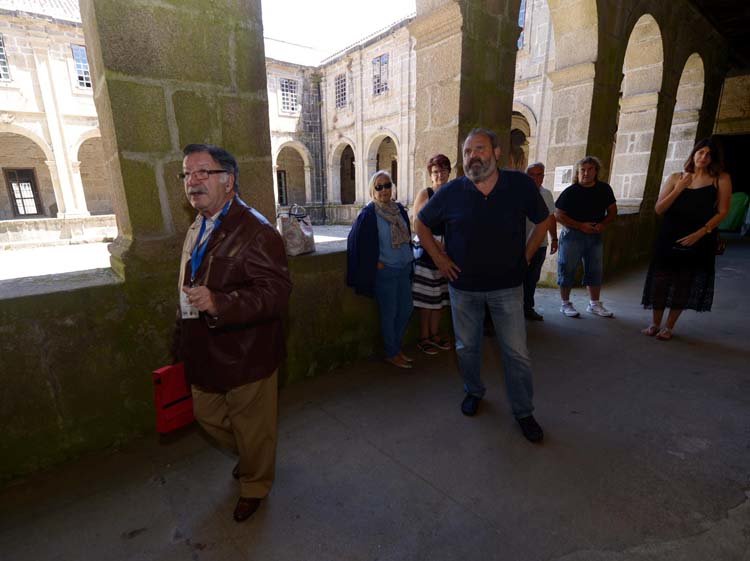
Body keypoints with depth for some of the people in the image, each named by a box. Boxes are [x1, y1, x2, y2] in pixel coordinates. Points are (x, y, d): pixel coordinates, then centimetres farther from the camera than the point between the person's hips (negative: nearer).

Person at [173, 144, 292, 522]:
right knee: (207, 416, 25)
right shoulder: (197, 229, 9)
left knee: (252, 426, 12)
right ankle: (248, 456, 53)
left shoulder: (256, 231, -21)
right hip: (206, 354, 9)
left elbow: (276, 293, -29)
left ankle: (255, 485, 41)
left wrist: (218, 304, -41)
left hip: (246, 357, -9)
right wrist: (183, 342, 26)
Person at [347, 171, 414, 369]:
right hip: (385, 271, -6)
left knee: (406, 309, 13)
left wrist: (409, 257, 12)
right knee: (389, 313, 3)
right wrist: (375, 263, -10)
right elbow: (357, 241, -10)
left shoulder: (399, 209, 8)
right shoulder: (368, 213, -11)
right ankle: (391, 354, 21)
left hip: (404, 269, 7)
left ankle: (396, 346, 32)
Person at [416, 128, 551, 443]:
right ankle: (473, 392, 42)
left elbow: (543, 221, 8)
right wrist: (439, 258, -1)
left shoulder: (521, 185, -8)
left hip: (507, 286, 0)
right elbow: (422, 224, 6)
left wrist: (526, 256, 1)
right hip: (463, 286, 1)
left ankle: (523, 412, 28)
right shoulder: (451, 192, -8)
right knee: (467, 347, 16)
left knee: (517, 353, 7)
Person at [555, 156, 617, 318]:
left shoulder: (604, 189, 5)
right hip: (572, 235, -4)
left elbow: (612, 211, 11)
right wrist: (581, 226, -18)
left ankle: (594, 304, 22)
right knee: (567, 270, -2)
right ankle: (565, 304, 11)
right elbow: (558, 215, -11)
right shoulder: (570, 192, -8)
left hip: (595, 236, 5)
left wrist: (603, 224, -10)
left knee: (596, 271, 9)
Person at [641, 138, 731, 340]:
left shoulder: (721, 179, 1)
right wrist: (679, 189, -11)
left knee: (684, 284, 5)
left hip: (699, 240, -1)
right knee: (661, 280, 2)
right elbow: (659, 209, 0)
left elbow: (722, 211, -3)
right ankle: (654, 324, 16)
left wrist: (700, 233, -14)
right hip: (669, 238, 1)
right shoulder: (676, 178, 5)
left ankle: (668, 327, 16)